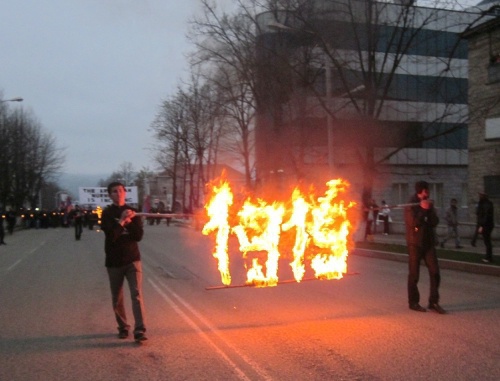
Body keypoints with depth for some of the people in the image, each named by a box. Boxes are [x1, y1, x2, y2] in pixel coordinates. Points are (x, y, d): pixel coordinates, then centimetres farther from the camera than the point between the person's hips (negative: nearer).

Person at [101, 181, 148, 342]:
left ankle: (140, 330, -16)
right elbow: (111, 236, -15)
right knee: (117, 298, 9)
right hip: (114, 261, 0)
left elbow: (139, 235, -2)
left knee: (137, 294, -12)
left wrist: (129, 222, -14)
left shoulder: (132, 212, 6)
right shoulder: (107, 213, -1)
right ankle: (123, 327, 26)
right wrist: (122, 221, -22)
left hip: (132, 259, 0)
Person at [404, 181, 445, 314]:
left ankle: (433, 302, 6)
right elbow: (413, 223, -19)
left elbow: (435, 222, 0)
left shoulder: (429, 204, 10)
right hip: (415, 243, -5)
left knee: (435, 272, -2)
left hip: (429, 242, 5)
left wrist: (429, 210, -13)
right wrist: (423, 209, -17)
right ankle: (413, 302, 13)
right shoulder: (411, 206, -6)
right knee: (414, 274, 2)